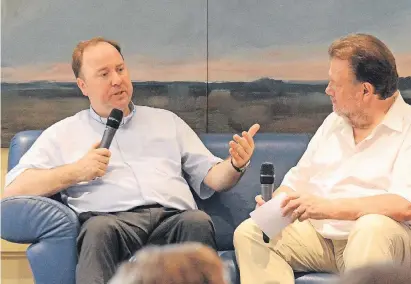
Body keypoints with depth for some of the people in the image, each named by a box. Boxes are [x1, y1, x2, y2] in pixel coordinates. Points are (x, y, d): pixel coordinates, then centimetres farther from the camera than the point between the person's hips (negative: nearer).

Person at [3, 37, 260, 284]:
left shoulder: (167, 121, 29)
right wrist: (75, 171, 1)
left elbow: (211, 177, 23)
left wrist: (236, 165, 0)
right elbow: (14, 189, 13)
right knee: (100, 229, -38)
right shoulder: (63, 133, 22)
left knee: (198, 221, -33)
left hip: (174, 220, 2)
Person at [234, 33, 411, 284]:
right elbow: (297, 182, 18)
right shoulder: (333, 122, 16)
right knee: (248, 233, -14)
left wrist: (330, 207, -27)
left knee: (372, 228, -39)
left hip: (379, 235, -6)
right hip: (318, 233, 6)